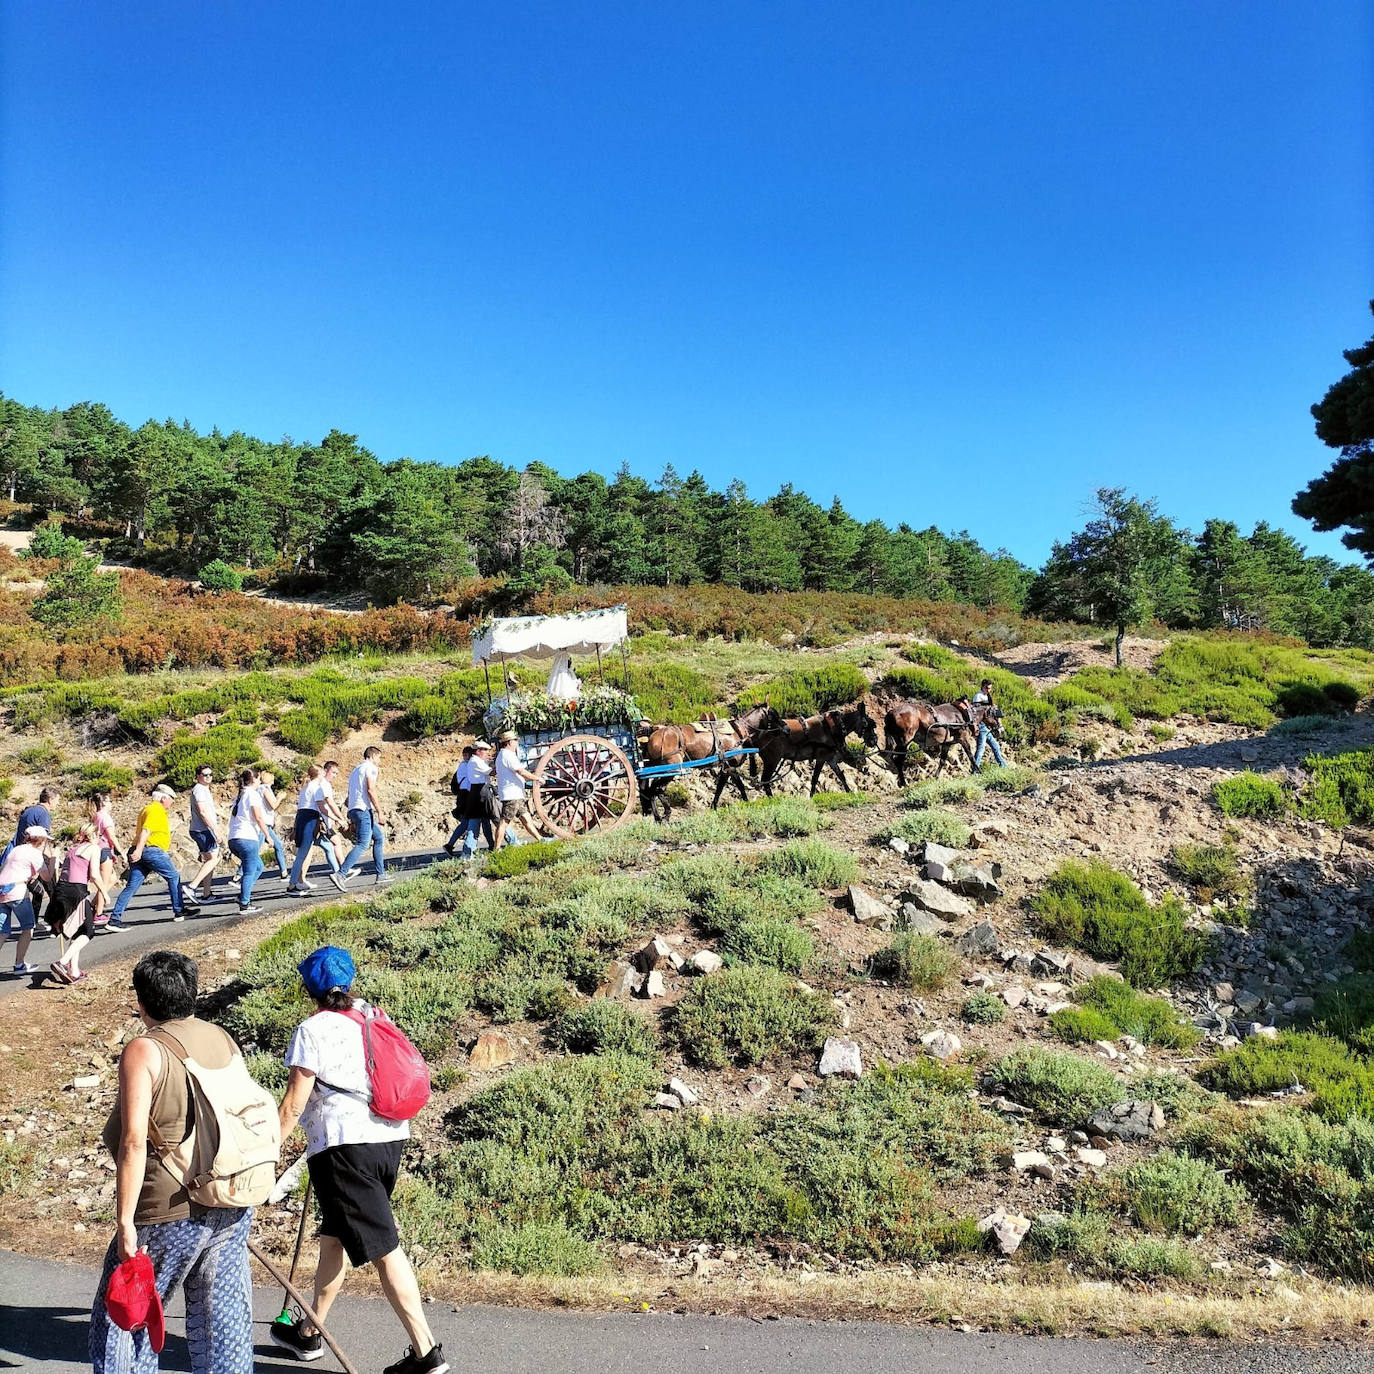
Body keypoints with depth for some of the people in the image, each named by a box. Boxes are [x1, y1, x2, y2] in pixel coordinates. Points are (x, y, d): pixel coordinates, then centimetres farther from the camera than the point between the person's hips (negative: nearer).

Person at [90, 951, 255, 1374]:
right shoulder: (223, 1041, 6)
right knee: (222, 1321, 16)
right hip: (233, 1209, 6)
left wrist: (125, 1221, -15)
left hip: (170, 1214, -6)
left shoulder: (143, 1051, -12)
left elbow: (134, 1142, -19)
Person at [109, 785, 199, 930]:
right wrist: (138, 850, -29)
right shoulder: (156, 810, -9)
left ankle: (114, 919, -2)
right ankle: (179, 911, 10)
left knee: (131, 886, 4)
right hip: (152, 851, -10)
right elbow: (146, 831, -21)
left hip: (140, 853, 10)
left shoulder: (147, 809, 23)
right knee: (174, 877, 5)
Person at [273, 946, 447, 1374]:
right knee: (334, 1237, 21)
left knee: (384, 1248, -5)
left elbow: (295, 1103, -9)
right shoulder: (372, 1015, 11)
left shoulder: (313, 1030, -7)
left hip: (344, 1143, -7)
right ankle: (309, 1333, 35)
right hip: (390, 1135, 7)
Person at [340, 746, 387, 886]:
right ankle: (341, 874, -27)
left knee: (379, 838, 17)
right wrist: (380, 813, -15)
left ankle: (380, 874, 14)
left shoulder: (355, 771, 27)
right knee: (363, 845, -15)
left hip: (353, 810, 10)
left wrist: (352, 821, 25)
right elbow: (371, 790, -14)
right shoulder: (370, 767, -1)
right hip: (363, 809, -10)